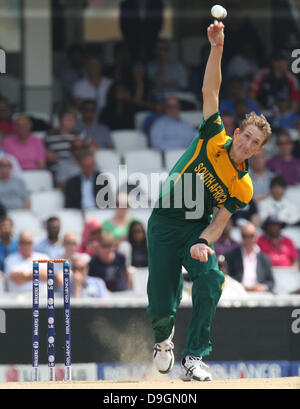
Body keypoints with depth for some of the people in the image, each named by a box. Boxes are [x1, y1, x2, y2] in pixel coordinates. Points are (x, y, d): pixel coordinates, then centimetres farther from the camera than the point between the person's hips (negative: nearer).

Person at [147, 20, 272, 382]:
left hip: (196, 230, 1)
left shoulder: (242, 186, -6)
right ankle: (163, 338, 33)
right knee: (161, 307, -6)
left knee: (211, 278, -29)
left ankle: (193, 358, -23)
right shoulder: (214, 139, -8)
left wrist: (203, 243, -30)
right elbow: (210, 91, -12)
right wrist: (217, 47, -22)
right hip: (164, 226, -1)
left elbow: (219, 222, -9)